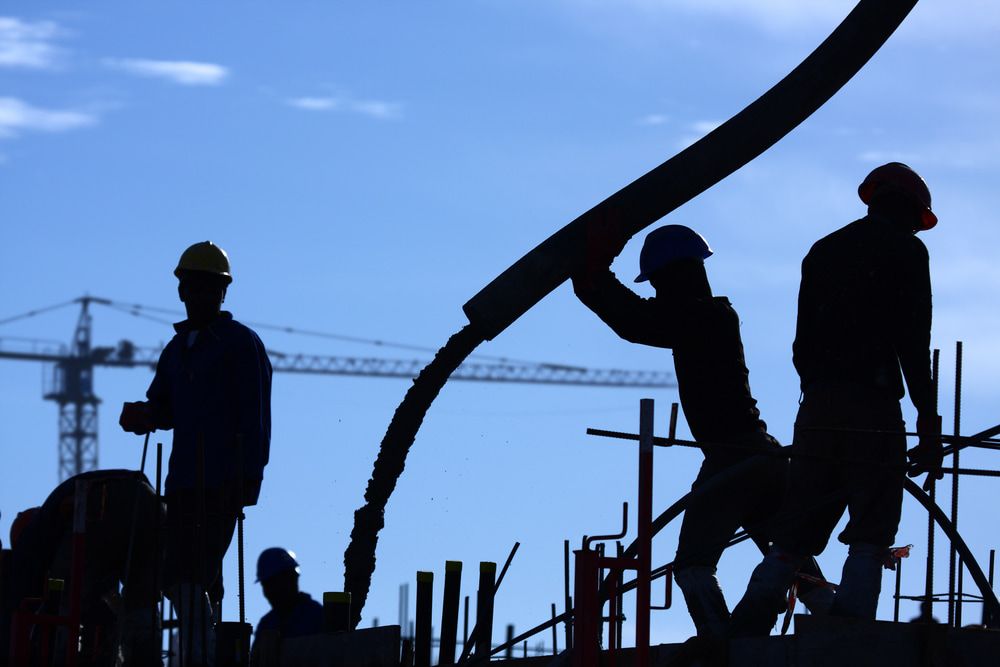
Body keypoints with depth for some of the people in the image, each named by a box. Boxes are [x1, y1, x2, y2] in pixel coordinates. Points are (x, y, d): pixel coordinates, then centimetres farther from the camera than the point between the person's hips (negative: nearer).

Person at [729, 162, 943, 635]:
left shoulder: (823, 251, 19)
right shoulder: (905, 250, 1)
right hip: (873, 409, -6)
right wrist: (928, 423, -7)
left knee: (797, 531, 8)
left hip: (816, 406, 6)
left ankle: (744, 632, -3)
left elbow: (803, 343, 17)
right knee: (870, 535, -5)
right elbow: (913, 343, -7)